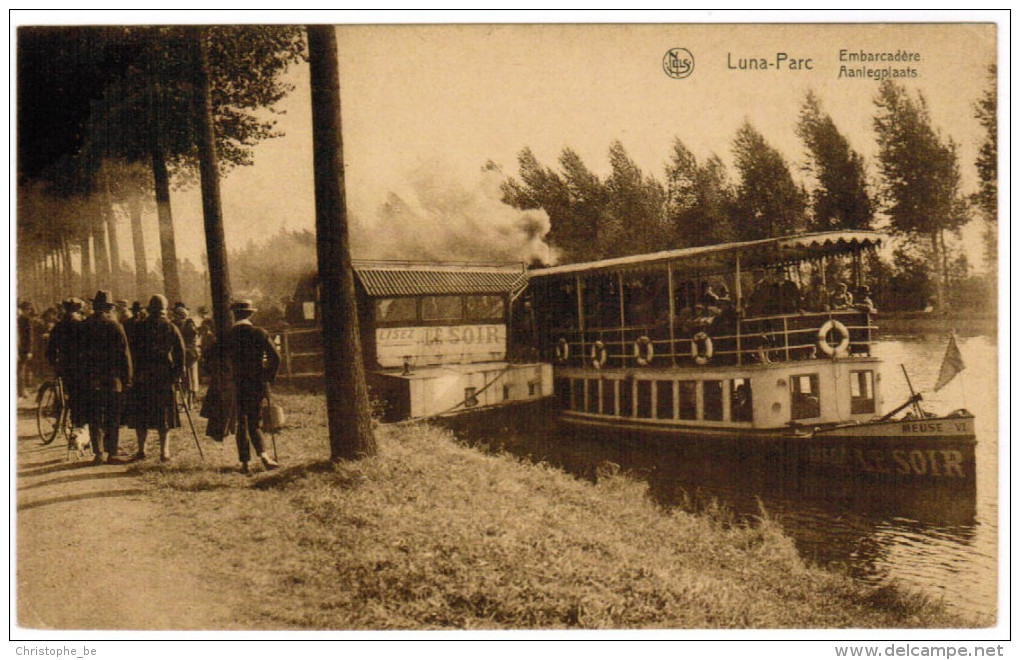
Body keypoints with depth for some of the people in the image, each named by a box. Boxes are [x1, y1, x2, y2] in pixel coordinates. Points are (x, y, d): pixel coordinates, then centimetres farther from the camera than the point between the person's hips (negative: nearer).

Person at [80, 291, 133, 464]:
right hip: (113, 379, -2)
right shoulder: (115, 326, -6)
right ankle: (112, 454, 4)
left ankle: (98, 454, 7)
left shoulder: (84, 326, 2)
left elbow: (79, 353, 7)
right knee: (113, 418, 4)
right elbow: (124, 354, -6)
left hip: (91, 380, 2)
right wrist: (128, 378, 1)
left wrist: (82, 377, 14)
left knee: (94, 418, 8)